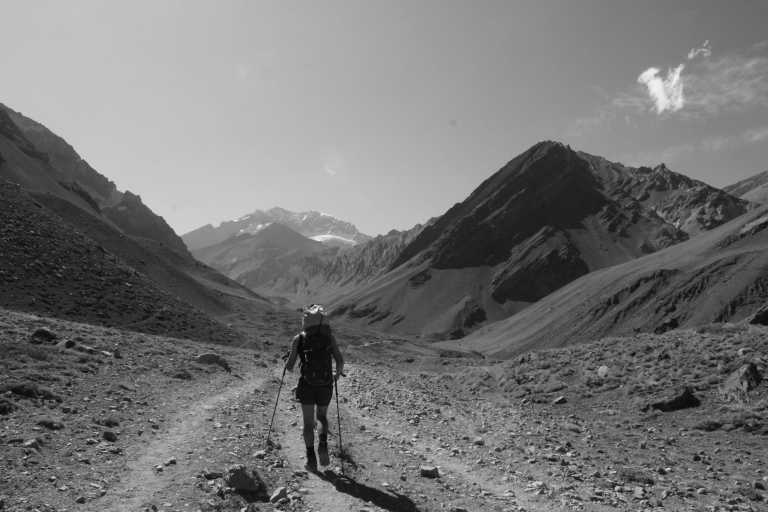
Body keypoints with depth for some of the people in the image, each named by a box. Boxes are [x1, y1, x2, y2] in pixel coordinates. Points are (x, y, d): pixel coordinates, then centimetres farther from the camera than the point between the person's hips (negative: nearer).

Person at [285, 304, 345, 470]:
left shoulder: (299, 339, -3)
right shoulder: (330, 337, -1)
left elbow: (290, 365, -7)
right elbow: (340, 361, -7)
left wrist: (288, 366, 17)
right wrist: (337, 373, 14)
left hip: (306, 386, -1)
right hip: (326, 386, 1)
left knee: (308, 423, 12)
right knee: (322, 417, 23)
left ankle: (311, 457, 1)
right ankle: (323, 445, -1)